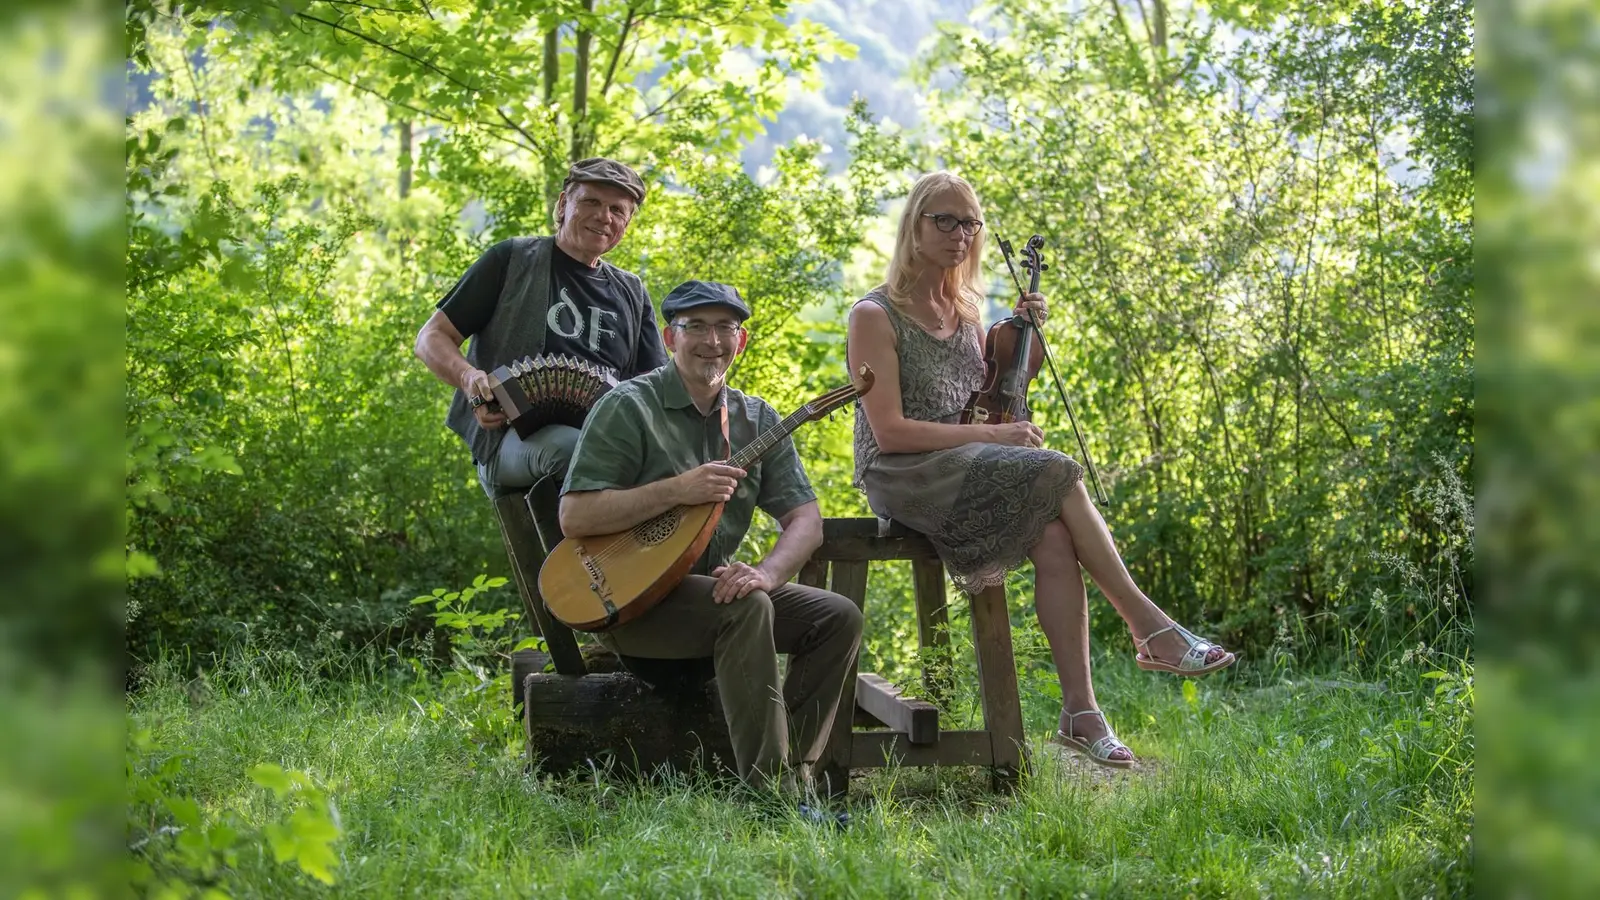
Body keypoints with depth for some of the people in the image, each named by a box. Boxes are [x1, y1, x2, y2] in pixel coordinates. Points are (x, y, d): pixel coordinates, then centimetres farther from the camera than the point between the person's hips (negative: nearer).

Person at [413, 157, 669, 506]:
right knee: (570, 447, -41)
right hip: (510, 438, -3)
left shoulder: (632, 293, 25)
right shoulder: (513, 259, 13)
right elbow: (432, 338, 11)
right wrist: (469, 377, -12)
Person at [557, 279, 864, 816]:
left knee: (839, 617, -10)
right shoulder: (628, 408, -9)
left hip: (714, 585, 7)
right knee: (747, 609, -32)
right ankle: (767, 791, -32)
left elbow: (805, 520, 2)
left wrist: (768, 572, -20)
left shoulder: (755, 420, 9)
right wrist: (677, 491, -24)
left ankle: (791, 769, -12)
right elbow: (574, 517, -17)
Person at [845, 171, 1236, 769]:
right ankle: (1149, 626, -20)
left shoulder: (964, 311, 16)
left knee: (1054, 539, -24)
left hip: (964, 471, 6)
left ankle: (1080, 711, -25)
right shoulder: (875, 316, -6)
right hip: (900, 478, -6)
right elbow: (889, 431, -14)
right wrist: (992, 435, -17)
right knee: (1058, 475, -26)